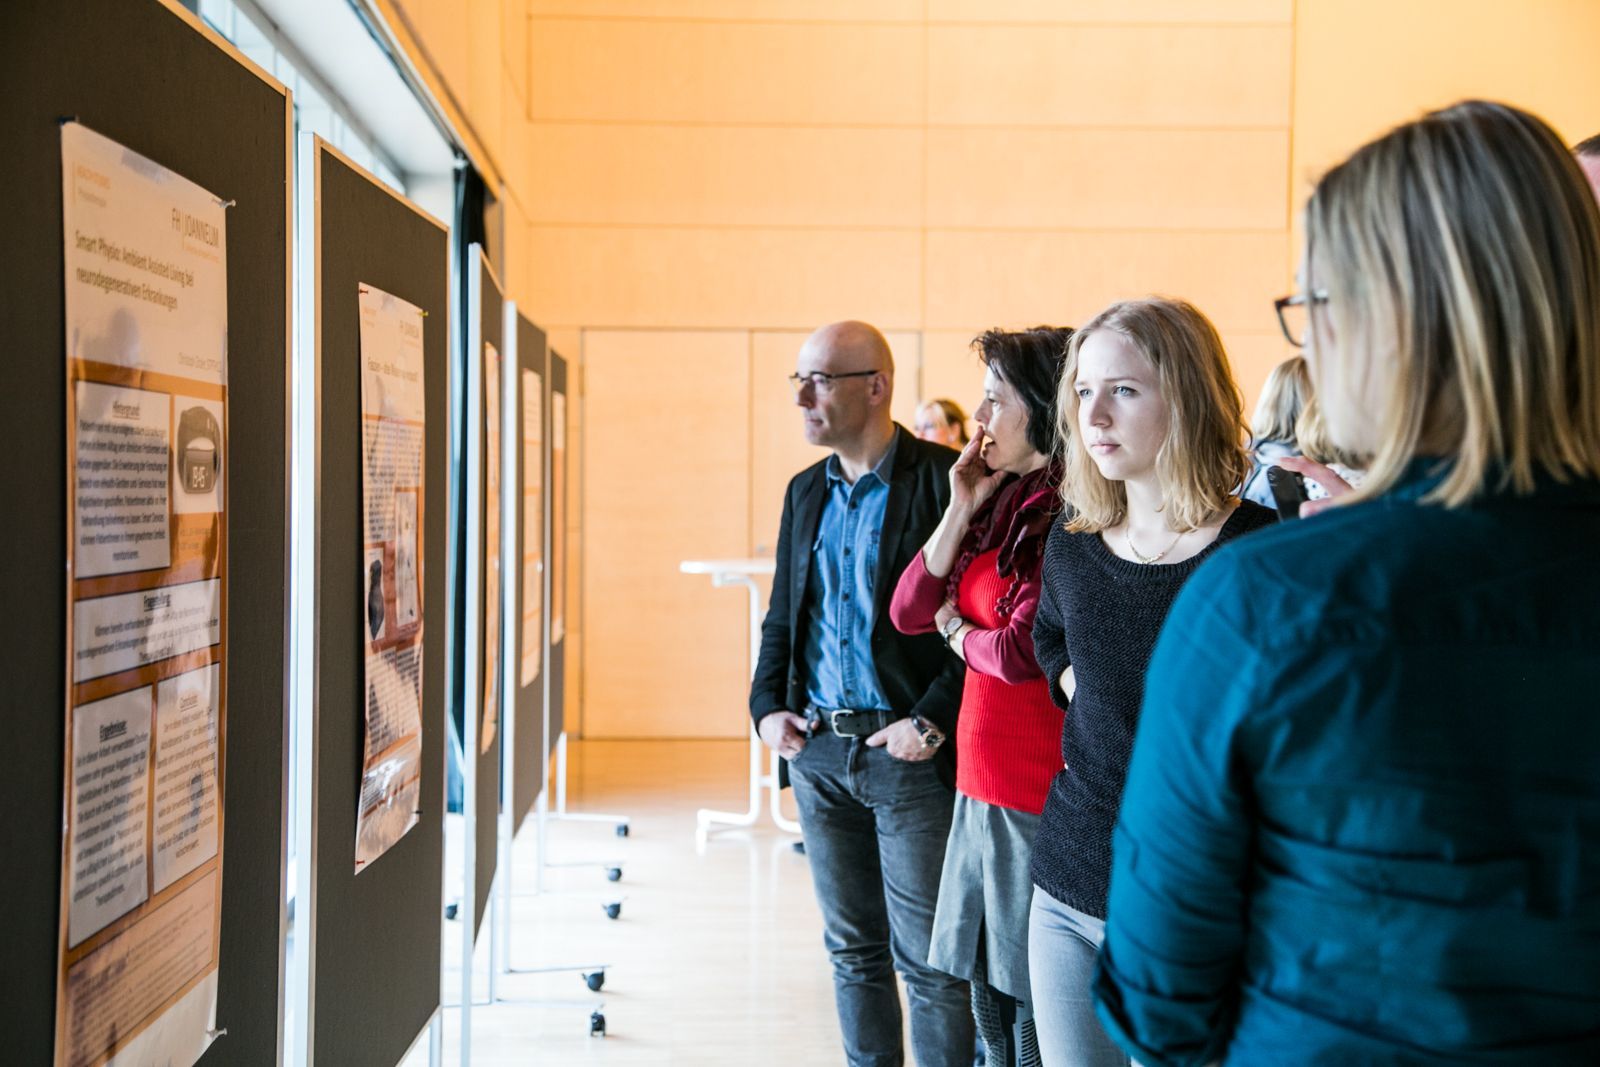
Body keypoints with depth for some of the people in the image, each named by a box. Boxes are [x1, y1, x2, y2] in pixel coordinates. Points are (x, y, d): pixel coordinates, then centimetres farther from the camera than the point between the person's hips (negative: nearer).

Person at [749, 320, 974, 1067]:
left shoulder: (943, 480, -10)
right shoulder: (806, 490, 11)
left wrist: (933, 722, -18)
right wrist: (767, 707, 4)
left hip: (908, 753, -6)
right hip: (818, 748, 6)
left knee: (928, 961, 3)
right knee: (853, 949, 16)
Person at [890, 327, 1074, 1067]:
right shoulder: (1000, 504, 10)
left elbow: (1022, 652, -20)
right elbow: (908, 614, 7)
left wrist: (955, 629, 0)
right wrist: (961, 508, -2)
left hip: (1038, 794, -8)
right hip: (982, 783, 9)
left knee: (1034, 1007, 5)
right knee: (988, 988, 19)